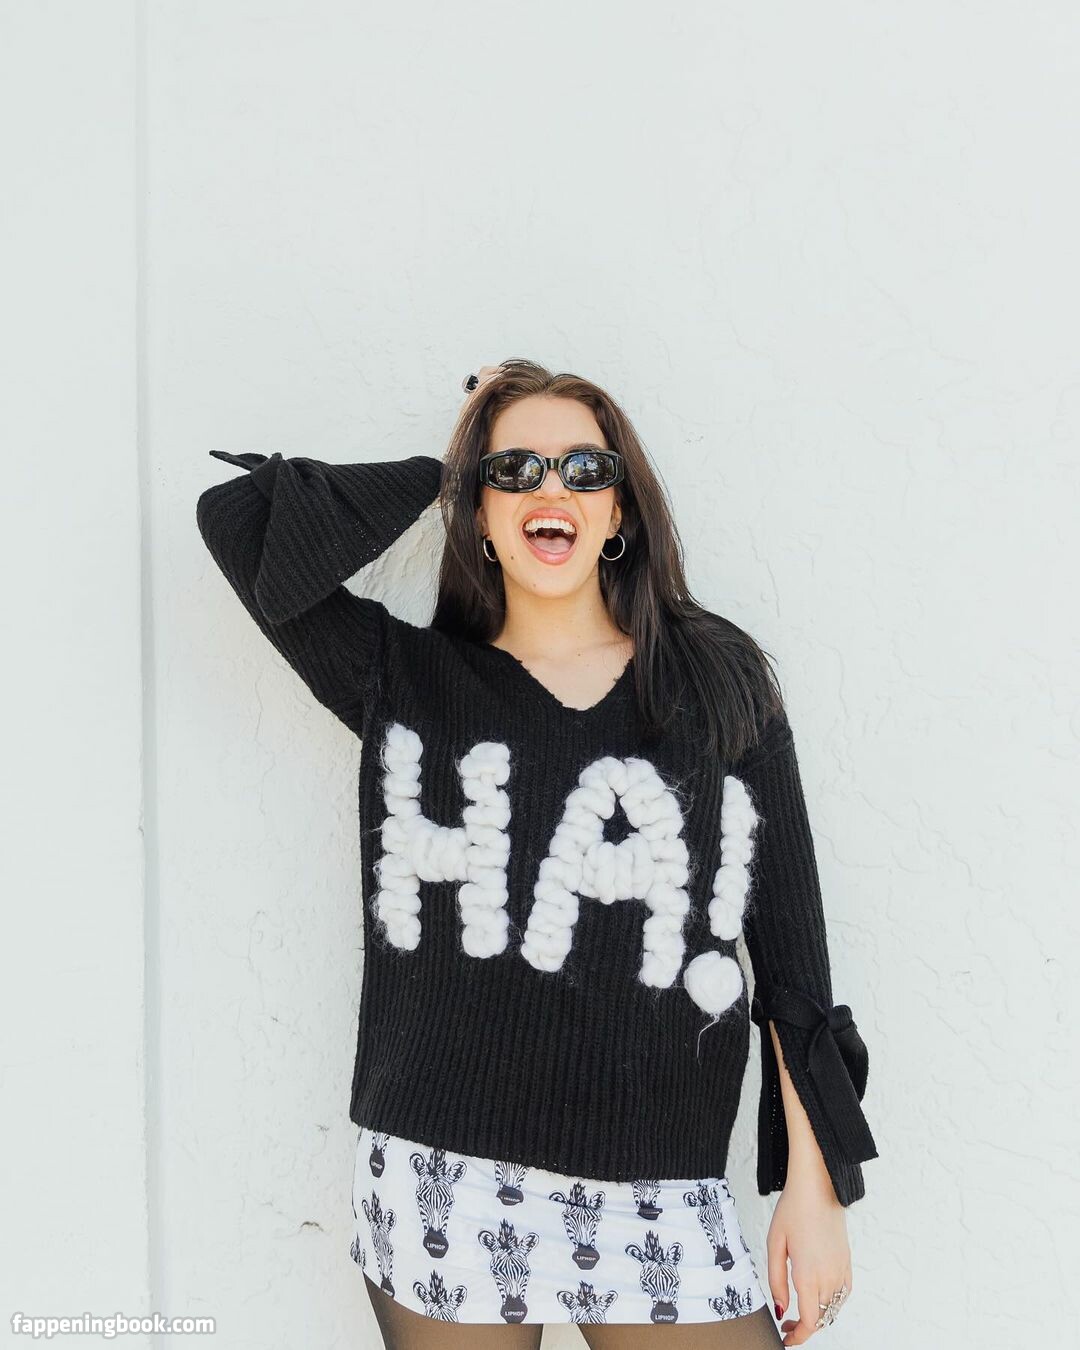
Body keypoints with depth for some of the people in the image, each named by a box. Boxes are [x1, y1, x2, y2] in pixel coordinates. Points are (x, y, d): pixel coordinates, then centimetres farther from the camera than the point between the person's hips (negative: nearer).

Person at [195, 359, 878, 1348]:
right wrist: (440, 473, 6)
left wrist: (815, 1186, 1)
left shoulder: (719, 680, 5)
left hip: (662, 1193, 1)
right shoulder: (408, 681, 5)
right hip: (445, 1182, 0)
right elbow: (235, 516, -2)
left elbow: (790, 934, 5)